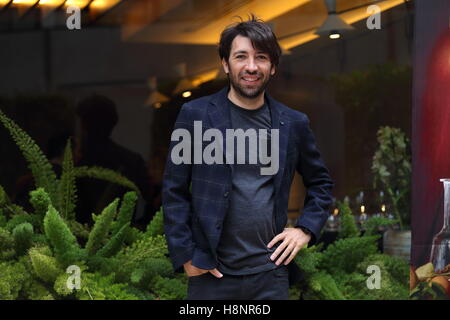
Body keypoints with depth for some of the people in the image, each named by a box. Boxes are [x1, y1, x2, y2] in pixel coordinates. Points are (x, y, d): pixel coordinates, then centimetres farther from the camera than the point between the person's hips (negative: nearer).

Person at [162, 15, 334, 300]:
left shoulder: (294, 123, 6)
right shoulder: (195, 115, -1)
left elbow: (321, 183, 19)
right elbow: (174, 191, 0)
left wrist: (306, 230, 6)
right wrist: (185, 255, -6)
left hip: (271, 273, 2)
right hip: (212, 274, -2)